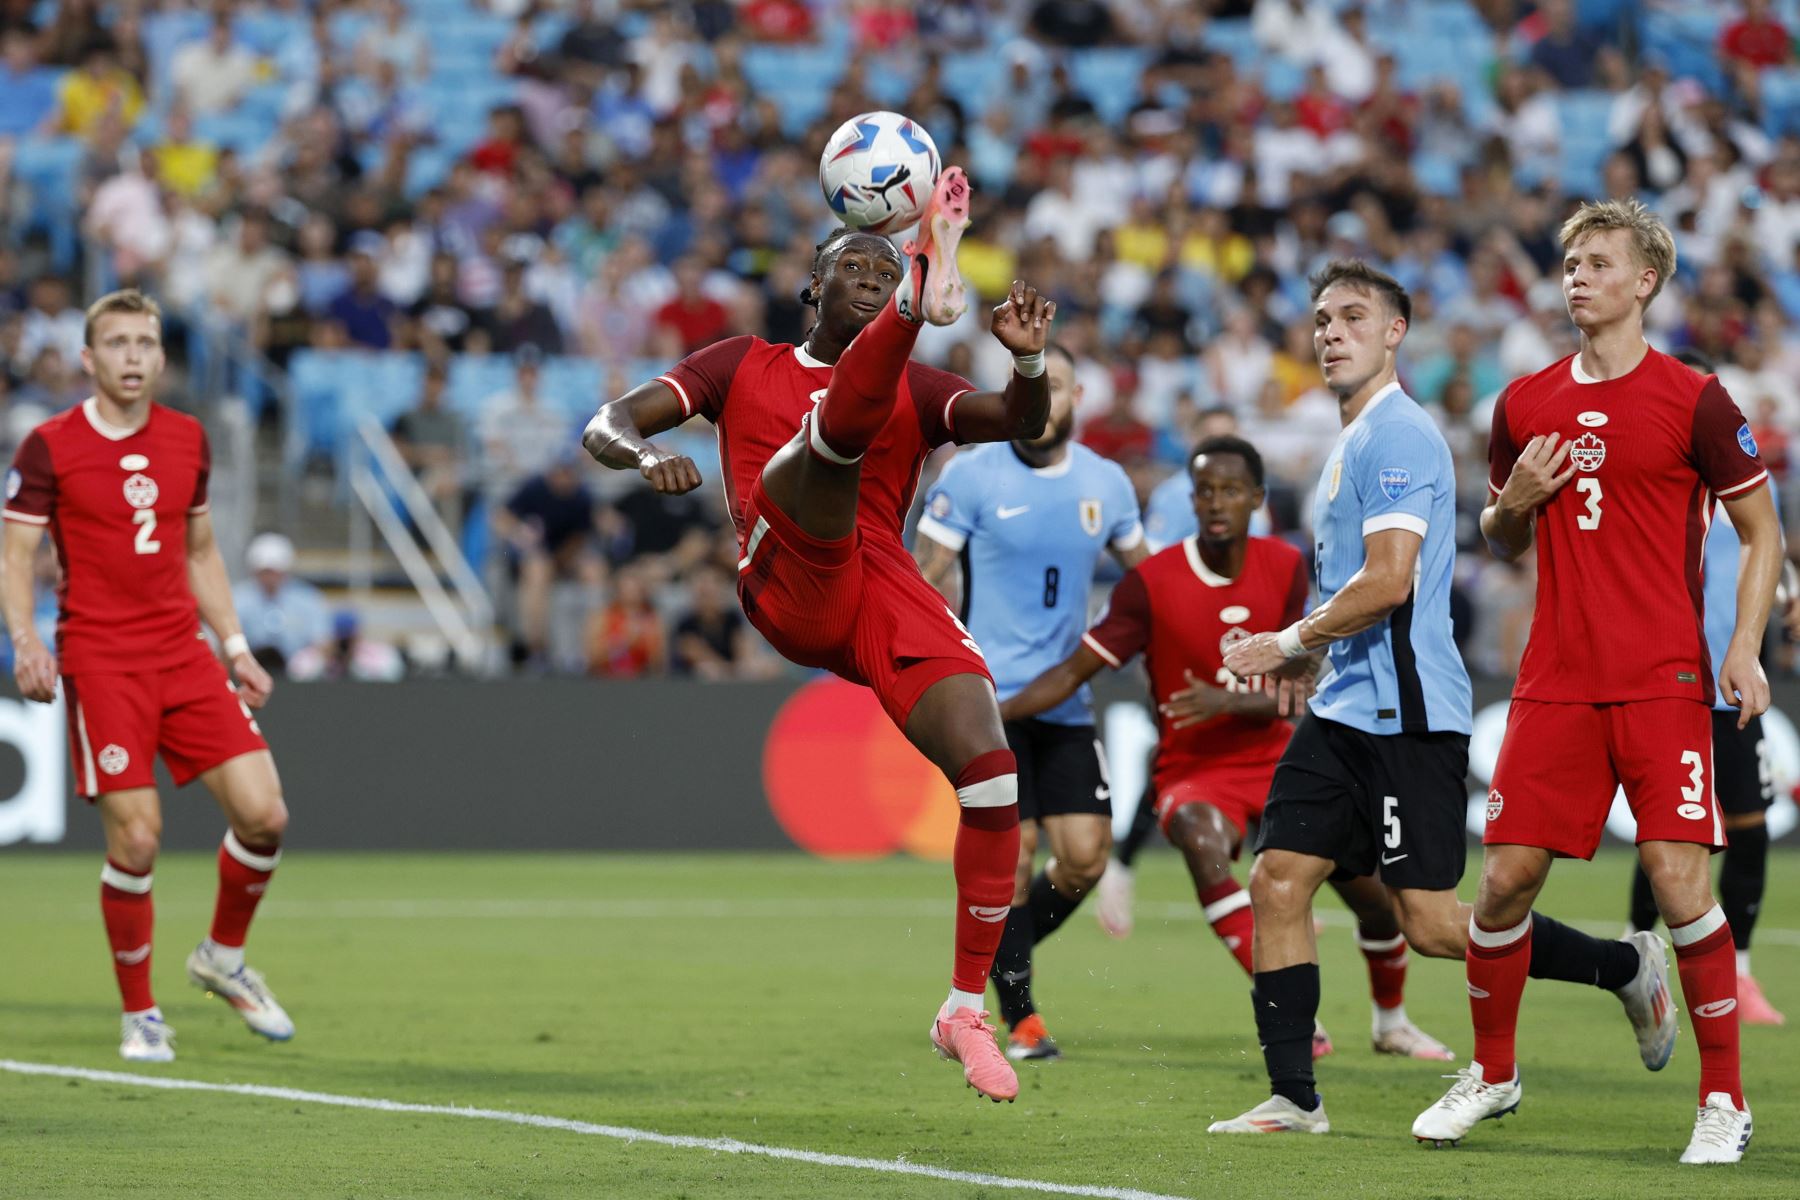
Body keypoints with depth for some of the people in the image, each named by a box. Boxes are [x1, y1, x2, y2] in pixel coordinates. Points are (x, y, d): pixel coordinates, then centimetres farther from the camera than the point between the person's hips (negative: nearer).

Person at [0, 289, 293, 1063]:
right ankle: (139, 1014, 8)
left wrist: (234, 644, 15)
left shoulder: (186, 440, 10)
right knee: (136, 838, -10)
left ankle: (223, 957, 20)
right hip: (99, 664, -4)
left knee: (263, 815, -6)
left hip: (185, 656, 4)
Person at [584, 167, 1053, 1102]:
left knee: (990, 772, -16)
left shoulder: (917, 391, 24)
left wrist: (1030, 364, -17)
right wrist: (645, 455, -12)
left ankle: (967, 1009, -7)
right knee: (840, 418, -25)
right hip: (789, 583, -2)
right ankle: (930, 294, -58)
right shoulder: (744, 367, 21)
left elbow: (1022, 424, 6)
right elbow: (605, 427, 12)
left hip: (887, 594, 2)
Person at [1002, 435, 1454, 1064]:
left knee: (1374, 894, 1)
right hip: (1190, 771, -4)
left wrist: (1225, 702, -25)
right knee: (1204, 846, -38)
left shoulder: (1285, 568, -3)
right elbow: (1075, 671, -13)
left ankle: (1391, 1022, 32)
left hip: (1273, 759, 4)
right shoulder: (1153, 582, -14)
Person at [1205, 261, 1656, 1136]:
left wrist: (1290, 642, -11)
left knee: (1431, 923, -8)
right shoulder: (1349, 444, 19)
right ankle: (1293, 1099, 3)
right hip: (1346, 708, 10)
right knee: (1277, 882, 1)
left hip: (1404, 715, -10)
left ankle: (1626, 969, 9)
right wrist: (1308, 656, 16)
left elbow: (1390, 580, -21)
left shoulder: (1397, 435, -13)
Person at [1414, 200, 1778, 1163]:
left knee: (1679, 880, -12)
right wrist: (1515, 501, -1)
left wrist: (1745, 648, -9)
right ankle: (1491, 1073, 21)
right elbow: (1500, 541, 22)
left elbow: (1761, 532, 3)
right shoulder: (1524, 404, 10)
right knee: (1507, 877, 1)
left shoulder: (1692, 400, -2)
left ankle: (1724, 1099, 0)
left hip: (1663, 681, -4)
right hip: (1555, 679, 4)